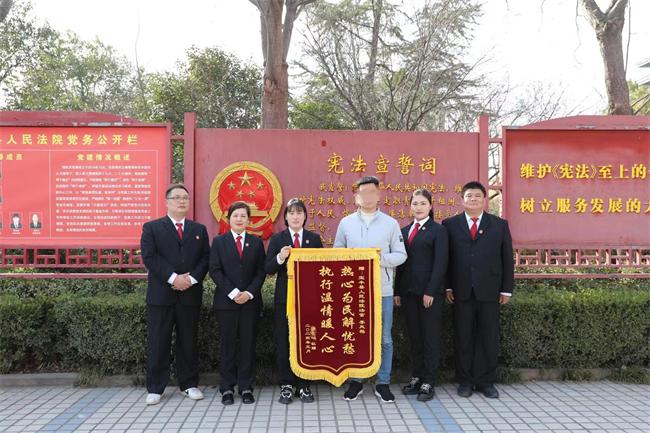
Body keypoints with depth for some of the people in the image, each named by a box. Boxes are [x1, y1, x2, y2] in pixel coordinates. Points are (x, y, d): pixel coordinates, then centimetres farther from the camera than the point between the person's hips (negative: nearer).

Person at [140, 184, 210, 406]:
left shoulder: (199, 229, 13)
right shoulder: (152, 228, 4)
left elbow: (205, 258, 6)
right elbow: (149, 257, -8)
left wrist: (192, 279, -10)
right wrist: (173, 278, -16)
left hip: (190, 294, 3)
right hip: (161, 294, -2)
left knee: (189, 341, 9)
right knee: (158, 343, 4)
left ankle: (189, 385, 21)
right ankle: (155, 388, 15)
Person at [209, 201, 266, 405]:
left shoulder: (256, 242, 8)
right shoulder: (219, 241, 6)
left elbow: (261, 271, 4)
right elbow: (215, 270, -2)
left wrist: (249, 293, -10)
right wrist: (232, 292, -12)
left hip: (250, 301, 1)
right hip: (226, 301, -1)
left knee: (248, 344, 5)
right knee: (227, 345, 4)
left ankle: (246, 387, 14)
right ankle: (227, 388, 14)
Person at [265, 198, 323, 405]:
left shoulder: (314, 238, 7)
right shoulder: (277, 239, 4)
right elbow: (268, 269, -3)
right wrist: (280, 258, -21)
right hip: (284, 297, -1)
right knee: (284, 341, 4)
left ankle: (304, 385, 19)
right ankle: (286, 385, 17)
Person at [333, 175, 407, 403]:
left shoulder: (391, 223, 2)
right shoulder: (345, 223, 5)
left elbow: (401, 255, 0)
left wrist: (381, 258, -17)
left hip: (382, 290, 0)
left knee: (384, 339, 7)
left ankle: (383, 383, 21)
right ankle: (355, 381, 24)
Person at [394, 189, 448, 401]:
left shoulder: (438, 230, -3)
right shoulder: (404, 231, 13)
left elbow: (440, 263, -9)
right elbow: (401, 262, 13)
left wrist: (431, 291, -15)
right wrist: (398, 291, 8)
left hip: (430, 292, -5)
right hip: (409, 291, 5)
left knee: (430, 337, 4)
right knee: (414, 337, 12)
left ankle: (428, 382, 12)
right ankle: (417, 376, 23)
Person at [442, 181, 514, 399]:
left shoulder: (500, 225, 8)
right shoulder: (450, 224, 6)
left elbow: (507, 259, 7)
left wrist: (506, 289, 3)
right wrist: (448, 287, -3)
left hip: (489, 291, 1)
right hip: (461, 291, 0)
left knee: (489, 338, 6)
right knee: (464, 338, 6)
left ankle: (486, 381, 19)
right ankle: (465, 381, 18)